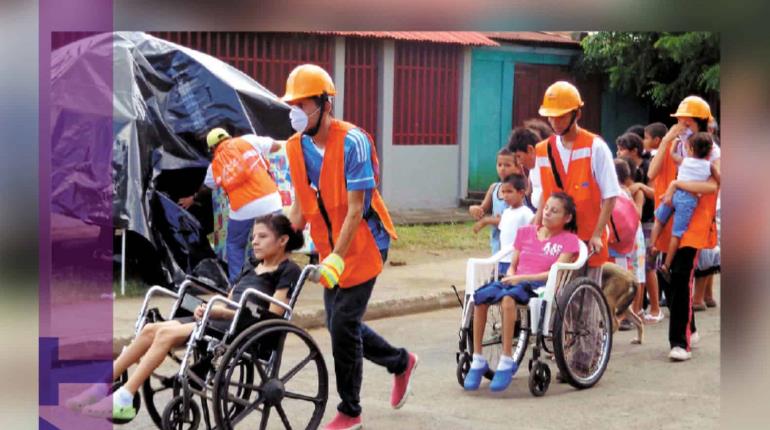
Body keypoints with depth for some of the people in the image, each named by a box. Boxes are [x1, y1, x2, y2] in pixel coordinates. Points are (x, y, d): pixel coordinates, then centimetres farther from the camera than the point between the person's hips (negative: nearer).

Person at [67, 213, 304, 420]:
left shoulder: (289, 271, 1)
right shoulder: (251, 266, 25)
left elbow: (272, 316, -10)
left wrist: (221, 311, -12)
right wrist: (209, 308, -2)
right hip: (221, 320, 8)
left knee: (167, 333, -24)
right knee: (151, 329, -12)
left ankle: (123, 401, -25)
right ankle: (101, 388, -11)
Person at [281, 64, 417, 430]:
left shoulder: (351, 142, -22)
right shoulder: (296, 147, -2)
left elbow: (355, 209, -24)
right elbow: (300, 206, 6)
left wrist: (337, 258, -30)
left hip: (363, 242, -7)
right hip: (329, 247, 7)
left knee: (343, 322, -9)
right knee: (340, 322, 10)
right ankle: (400, 362, 35)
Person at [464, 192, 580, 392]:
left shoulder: (568, 240, 8)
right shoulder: (526, 232, 23)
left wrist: (522, 278, -13)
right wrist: (511, 276, -1)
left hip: (540, 285, -5)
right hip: (515, 281, 5)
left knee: (507, 297, -39)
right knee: (480, 296, -29)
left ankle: (507, 362, -35)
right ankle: (478, 361, -22)